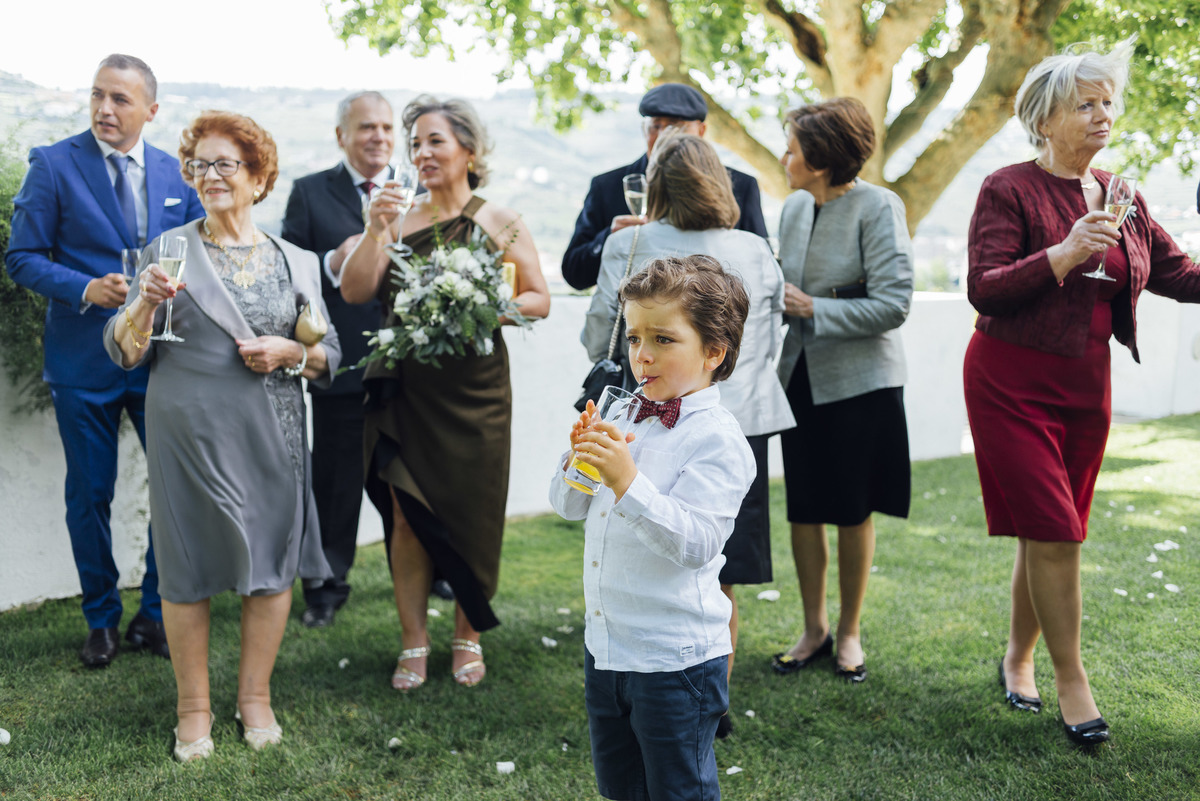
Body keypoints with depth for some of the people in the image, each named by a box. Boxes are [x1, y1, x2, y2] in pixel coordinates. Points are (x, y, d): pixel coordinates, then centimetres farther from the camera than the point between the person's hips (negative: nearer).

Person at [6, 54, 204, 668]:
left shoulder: (177, 174, 5)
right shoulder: (53, 165, -4)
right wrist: (86, 289, -20)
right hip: (84, 361, -2)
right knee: (90, 494, 8)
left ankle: (155, 615, 25)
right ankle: (101, 620, 27)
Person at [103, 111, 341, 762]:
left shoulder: (294, 263, 8)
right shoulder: (169, 249, 3)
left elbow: (329, 356, 9)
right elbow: (124, 351, -1)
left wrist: (290, 353, -10)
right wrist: (146, 302, -19)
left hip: (270, 435, 2)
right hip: (187, 433, -1)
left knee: (271, 561, 6)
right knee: (188, 566, 4)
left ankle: (255, 696, 25)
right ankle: (193, 708, 20)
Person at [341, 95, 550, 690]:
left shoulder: (500, 223, 2)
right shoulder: (398, 219, 5)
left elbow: (539, 299, 3)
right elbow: (354, 292, -3)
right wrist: (375, 231, -15)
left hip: (474, 390, -1)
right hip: (406, 390, 1)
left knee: (472, 513, 6)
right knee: (408, 514, 4)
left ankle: (468, 635, 24)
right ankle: (413, 641, 18)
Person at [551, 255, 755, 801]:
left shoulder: (718, 441, -17)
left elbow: (694, 544, -28)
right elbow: (568, 507, 10)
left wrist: (627, 482, -36)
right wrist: (579, 459, -10)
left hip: (675, 660, -7)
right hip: (604, 646, 8)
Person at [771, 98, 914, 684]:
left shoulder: (878, 208, -12)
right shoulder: (794, 207, 6)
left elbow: (894, 304, -17)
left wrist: (812, 309, -18)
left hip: (859, 382, -5)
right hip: (799, 377, 5)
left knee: (852, 513, 6)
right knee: (802, 509, 9)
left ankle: (850, 633, 24)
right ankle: (814, 629, 25)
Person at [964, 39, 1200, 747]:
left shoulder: (1122, 198, 11)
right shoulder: (1008, 190, -7)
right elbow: (984, 290, -15)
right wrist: (1065, 253, -25)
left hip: (1086, 386, 6)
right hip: (1013, 383, -5)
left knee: (1052, 536, 10)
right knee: (1054, 534, -8)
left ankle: (1018, 660, 28)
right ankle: (1072, 682, 6)